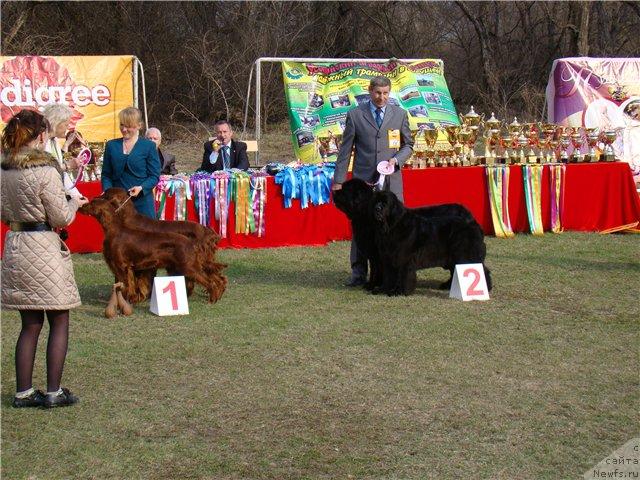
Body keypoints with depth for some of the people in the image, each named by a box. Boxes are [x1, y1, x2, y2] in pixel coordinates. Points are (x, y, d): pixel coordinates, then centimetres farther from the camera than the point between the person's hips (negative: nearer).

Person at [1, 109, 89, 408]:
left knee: (30, 324, 14)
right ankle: (53, 392, 8)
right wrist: (74, 202, 7)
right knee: (59, 322, 6)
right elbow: (61, 217, -11)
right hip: (44, 247, -7)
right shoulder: (45, 170, -16)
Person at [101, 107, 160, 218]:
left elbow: (154, 176, 0)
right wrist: (108, 190, -6)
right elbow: (106, 174, 13)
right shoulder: (111, 145, 11)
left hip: (141, 202, -2)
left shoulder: (149, 146, 2)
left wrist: (141, 188, -17)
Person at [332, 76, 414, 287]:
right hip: (363, 180, -1)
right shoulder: (355, 115, 5)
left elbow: (408, 144, 16)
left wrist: (396, 159, -5)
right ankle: (358, 274, 7)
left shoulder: (399, 114, 9)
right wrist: (338, 180, 1)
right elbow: (345, 150, 5)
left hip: (391, 181, 1)